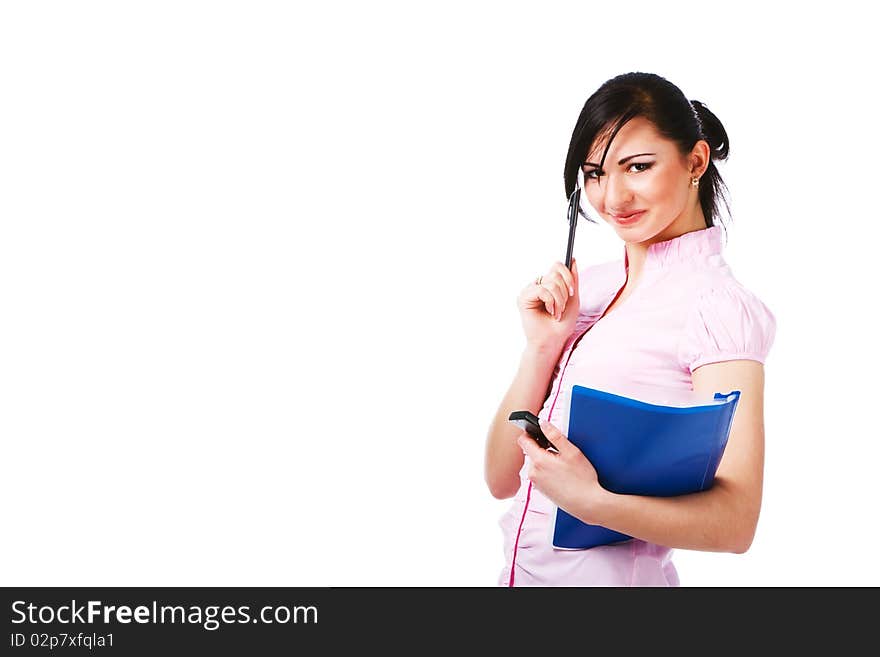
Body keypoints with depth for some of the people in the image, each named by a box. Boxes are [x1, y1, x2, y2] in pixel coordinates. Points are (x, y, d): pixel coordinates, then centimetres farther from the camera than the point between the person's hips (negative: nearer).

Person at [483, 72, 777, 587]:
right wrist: (543, 346, -11)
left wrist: (592, 500, -33)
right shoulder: (588, 286, 4)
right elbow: (503, 480, 0)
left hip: (610, 574, -6)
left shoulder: (718, 304, -14)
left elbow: (736, 521, -20)